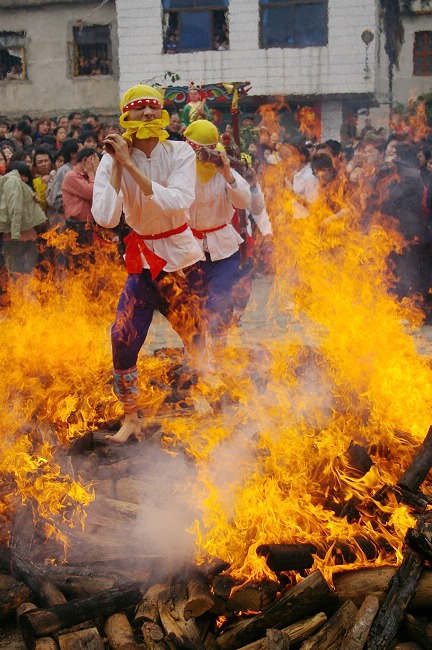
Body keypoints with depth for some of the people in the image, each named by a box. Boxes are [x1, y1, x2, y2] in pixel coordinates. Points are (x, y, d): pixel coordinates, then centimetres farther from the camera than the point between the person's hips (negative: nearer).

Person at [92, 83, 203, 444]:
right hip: (143, 256, 1)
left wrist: (131, 165, -28)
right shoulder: (113, 161, -9)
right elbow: (105, 218, -22)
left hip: (180, 252, -1)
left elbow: (177, 201, -28)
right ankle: (131, 418, 13)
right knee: (122, 338, -5)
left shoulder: (180, 152, -11)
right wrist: (118, 165, -22)